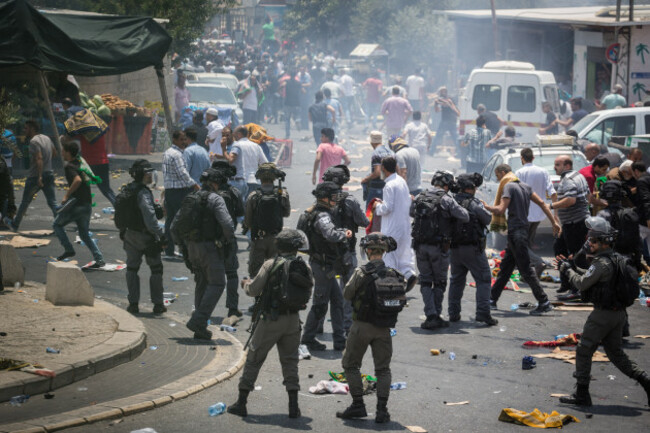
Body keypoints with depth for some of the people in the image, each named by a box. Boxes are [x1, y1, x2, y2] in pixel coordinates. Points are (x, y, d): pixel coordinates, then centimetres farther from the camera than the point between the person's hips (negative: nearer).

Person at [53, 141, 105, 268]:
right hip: (87, 204, 8)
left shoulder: (69, 166, -13)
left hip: (77, 204, -8)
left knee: (57, 224, 13)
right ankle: (99, 260, 7)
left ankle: (68, 249, 3)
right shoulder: (79, 164, 14)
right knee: (84, 235, 17)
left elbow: (77, 180, -32)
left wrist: (67, 195, -24)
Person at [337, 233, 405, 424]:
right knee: (383, 369, 11)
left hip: (362, 325, -4)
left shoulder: (362, 272, -15)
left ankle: (358, 405, 8)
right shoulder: (395, 275, -2)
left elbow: (347, 294, -4)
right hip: (384, 329, 4)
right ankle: (382, 410, 3)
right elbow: (401, 300, 3)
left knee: (350, 365, 12)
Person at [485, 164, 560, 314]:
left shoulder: (509, 186, -11)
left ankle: (544, 303, -9)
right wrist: (554, 222, 18)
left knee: (526, 270, -8)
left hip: (516, 233, -10)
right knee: (505, 268, 16)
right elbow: (541, 203, 16)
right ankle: (493, 299, 23)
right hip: (523, 229, 10)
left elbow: (501, 209, -20)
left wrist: (486, 207, -5)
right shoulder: (524, 186, 16)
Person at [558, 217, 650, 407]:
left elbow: (582, 284, -16)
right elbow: (592, 276, 21)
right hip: (619, 313, 9)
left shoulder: (602, 263, -20)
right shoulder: (615, 258, 10)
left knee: (584, 350, 2)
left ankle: (581, 395, 6)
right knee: (616, 353, 18)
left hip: (603, 314, -9)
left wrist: (568, 271, -1)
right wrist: (574, 269, 12)